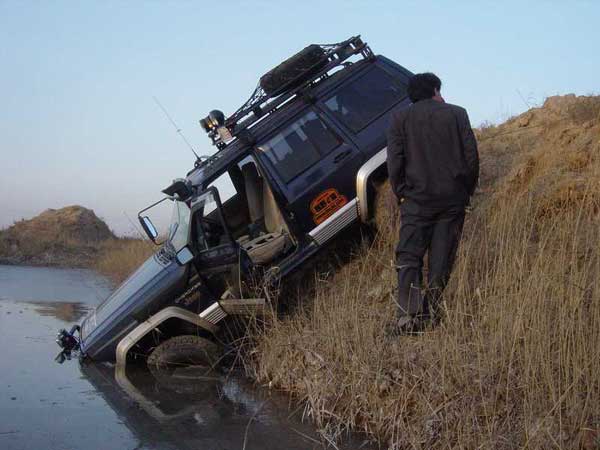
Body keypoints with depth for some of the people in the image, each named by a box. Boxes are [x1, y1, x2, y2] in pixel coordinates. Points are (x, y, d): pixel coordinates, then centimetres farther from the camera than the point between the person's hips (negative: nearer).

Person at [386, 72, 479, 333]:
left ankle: (409, 317, -13)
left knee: (409, 257, 0)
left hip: (417, 198, -1)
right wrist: (467, 191, 12)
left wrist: (401, 194, 8)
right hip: (454, 199, 1)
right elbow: (472, 156, 3)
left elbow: (394, 161, -2)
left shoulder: (400, 119, 6)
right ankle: (429, 314, 6)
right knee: (442, 260, 7)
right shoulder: (457, 114, 8)